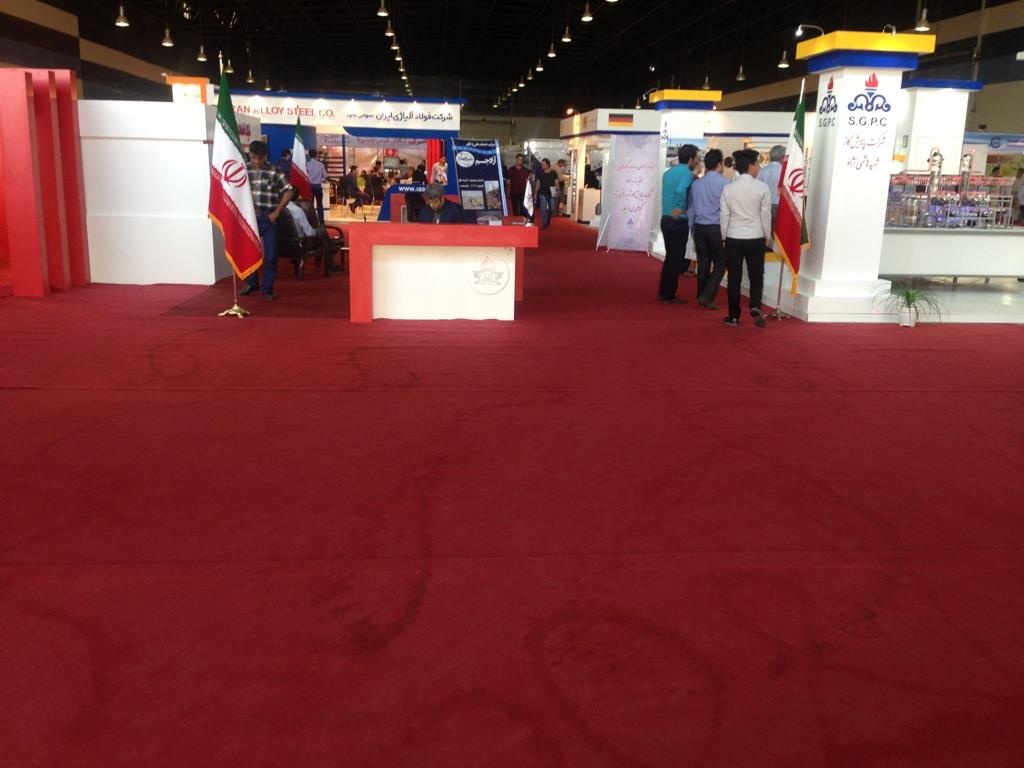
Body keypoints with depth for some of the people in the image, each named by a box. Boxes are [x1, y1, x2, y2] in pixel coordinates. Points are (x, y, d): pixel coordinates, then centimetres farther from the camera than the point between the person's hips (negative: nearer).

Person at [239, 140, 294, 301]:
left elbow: (289, 191, -2)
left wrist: (277, 212, -5)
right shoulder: (243, 170, 3)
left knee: (270, 255, 0)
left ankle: (267, 289, 11)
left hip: (268, 219, -2)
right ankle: (251, 283, 31)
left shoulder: (274, 171, -2)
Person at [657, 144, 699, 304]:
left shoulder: (668, 173, 11)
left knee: (670, 256, 17)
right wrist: (681, 209, -19)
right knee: (676, 258, 2)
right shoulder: (687, 173, -13)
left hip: (666, 219, 8)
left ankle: (663, 292, 22)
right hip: (679, 222, -7)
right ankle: (669, 295, 7)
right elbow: (680, 190, -30)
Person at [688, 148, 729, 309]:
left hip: (699, 228, 5)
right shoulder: (724, 183, -9)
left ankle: (701, 298, 16)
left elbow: (691, 209, 12)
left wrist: (692, 230, 19)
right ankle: (707, 296, -6)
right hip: (717, 228, -5)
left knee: (703, 263, 12)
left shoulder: (696, 184, 7)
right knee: (720, 264, 4)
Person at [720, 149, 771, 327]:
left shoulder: (728, 189, -2)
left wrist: (724, 237, 13)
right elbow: (766, 215, -2)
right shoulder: (762, 187, -7)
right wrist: (767, 237, 10)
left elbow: (724, 216, 2)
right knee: (756, 276, 10)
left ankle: (734, 316, 10)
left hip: (733, 238, 1)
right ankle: (755, 307, -10)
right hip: (756, 238, -1)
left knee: (734, 278, 7)